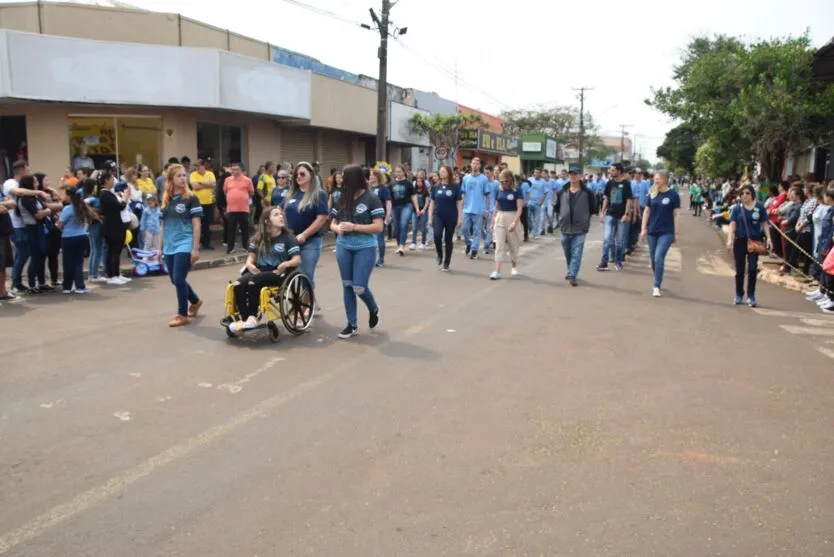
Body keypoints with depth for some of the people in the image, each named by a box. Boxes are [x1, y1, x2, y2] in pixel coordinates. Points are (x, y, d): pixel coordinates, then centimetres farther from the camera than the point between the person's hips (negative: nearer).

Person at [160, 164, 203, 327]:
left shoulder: (191, 198, -6)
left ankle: (183, 315, 6)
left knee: (179, 279, -8)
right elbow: (164, 225, 14)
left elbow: (196, 224, -8)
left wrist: (195, 248, -13)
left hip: (184, 245, -6)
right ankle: (196, 301, 36)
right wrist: (160, 247, 13)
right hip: (169, 247, 6)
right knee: (175, 281, 12)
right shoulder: (166, 199, 9)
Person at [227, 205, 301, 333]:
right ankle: (245, 318, -21)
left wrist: (285, 264, -28)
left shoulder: (288, 238, 0)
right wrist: (249, 264, -8)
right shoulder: (259, 237, 13)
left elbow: (297, 260, -8)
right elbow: (252, 256, 15)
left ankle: (253, 317, -20)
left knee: (253, 282, -33)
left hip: (277, 273, -4)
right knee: (238, 284, -26)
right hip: (259, 270, 4)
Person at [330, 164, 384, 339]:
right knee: (347, 286, 8)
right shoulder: (342, 199, 6)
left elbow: (378, 227, -13)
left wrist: (354, 227, -18)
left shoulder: (371, 199, -7)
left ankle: (373, 309, 26)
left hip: (365, 248, -5)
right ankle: (352, 324, 19)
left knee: (359, 287, -6)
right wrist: (338, 228, -10)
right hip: (344, 247, 5)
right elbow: (333, 224, 13)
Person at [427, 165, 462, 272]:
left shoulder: (455, 187, -4)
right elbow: (432, 203, 8)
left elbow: (459, 203, -2)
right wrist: (430, 218, 3)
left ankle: (446, 264, 18)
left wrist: (459, 218, -6)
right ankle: (440, 255, 9)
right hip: (438, 216, 1)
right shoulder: (436, 187, 3)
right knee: (437, 236, -20)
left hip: (451, 217, -1)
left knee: (448, 240, 6)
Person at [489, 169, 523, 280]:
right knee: (499, 245, -3)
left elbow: (520, 209, -14)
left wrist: (514, 222, -26)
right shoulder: (499, 191, 4)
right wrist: (492, 222, 12)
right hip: (499, 218, 3)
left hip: (512, 218, -3)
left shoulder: (516, 191, -9)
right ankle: (497, 271, -6)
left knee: (513, 245, 11)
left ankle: (514, 267, 32)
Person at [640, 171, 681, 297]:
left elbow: (676, 214, -2)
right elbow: (647, 211, 9)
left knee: (659, 258, -14)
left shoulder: (673, 195, -5)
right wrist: (643, 229, 4)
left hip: (666, 232, -4)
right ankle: (658, 282, 28)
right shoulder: (652, 194, 4)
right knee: (653, 259, 10)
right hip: (652, 231, 4)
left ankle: (657, 286, -9)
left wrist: (676, 233, -3)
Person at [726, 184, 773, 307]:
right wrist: (730, 239, -17)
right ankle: (739, 295, 22)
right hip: (740, 241, 1)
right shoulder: (737, 208, 0)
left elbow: (765, 223, 2)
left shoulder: (759, 207, -1)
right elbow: (732, 224, -5)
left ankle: (751, 296, 7)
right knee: (739, 270, 9)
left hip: (754, 241, -1)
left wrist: (768, 238, -8)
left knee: (752, 269, -4)